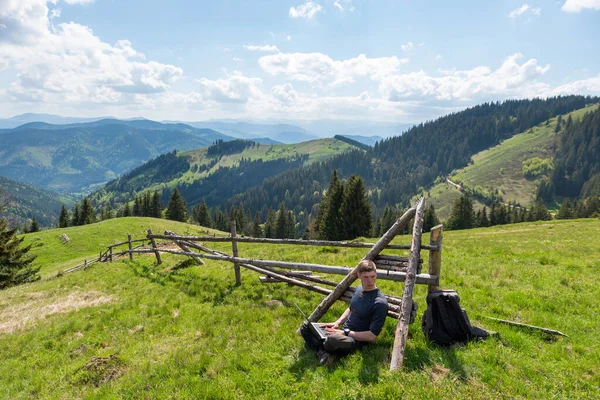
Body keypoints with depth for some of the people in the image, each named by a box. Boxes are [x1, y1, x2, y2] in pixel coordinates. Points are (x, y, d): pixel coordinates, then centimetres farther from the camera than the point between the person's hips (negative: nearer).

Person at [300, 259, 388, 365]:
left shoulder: (380, 303, -20)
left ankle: (323, 351, -9)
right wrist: (337, 323, 5)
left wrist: (345, 333, -18)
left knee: (333, 340, -40)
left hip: (358, 340, -8)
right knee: (306, 327, 1)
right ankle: (324, 352, -18)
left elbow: (372, 336, -19)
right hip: (343, 332, 8)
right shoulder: (359, 288, 4)